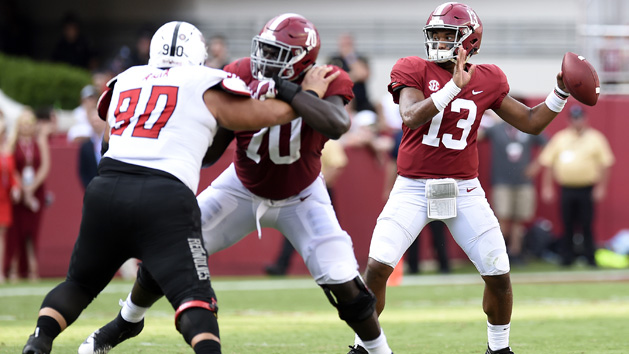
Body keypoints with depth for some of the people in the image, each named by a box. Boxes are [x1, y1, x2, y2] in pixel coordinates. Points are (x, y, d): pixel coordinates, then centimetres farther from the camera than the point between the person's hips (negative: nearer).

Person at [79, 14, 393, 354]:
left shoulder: (323, 83, -27)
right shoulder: (242, 77, -21)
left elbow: (337, 126, -51)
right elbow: (209, 150, -16)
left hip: (299, 197, -2)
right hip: (243, 188, 2)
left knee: (343, 283, -15)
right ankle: (127, 320, 25)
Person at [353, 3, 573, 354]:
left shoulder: (487, 81, 4)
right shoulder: (415, 71, -5)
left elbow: (532, 123, 10)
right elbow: (411, 117, -23)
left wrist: (561, 93, -4)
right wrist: (453, 87, -31)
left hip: (464, 190, 2)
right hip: (413, 189, -2)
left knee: (499, 275, -1)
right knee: (378, 266, -14)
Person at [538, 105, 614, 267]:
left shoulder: (595, 138, 4)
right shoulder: (560, 138, 10)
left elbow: (605, 164, 1)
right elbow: (548, 163, 10)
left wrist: (601, 187, -5)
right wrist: (547, 188, 4)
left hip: (587, 189, -2)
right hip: (566, 189, 2)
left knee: (586, 226, -4)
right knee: (567, 226, 3)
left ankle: (590, 258, 4)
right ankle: (567, 258, 9)